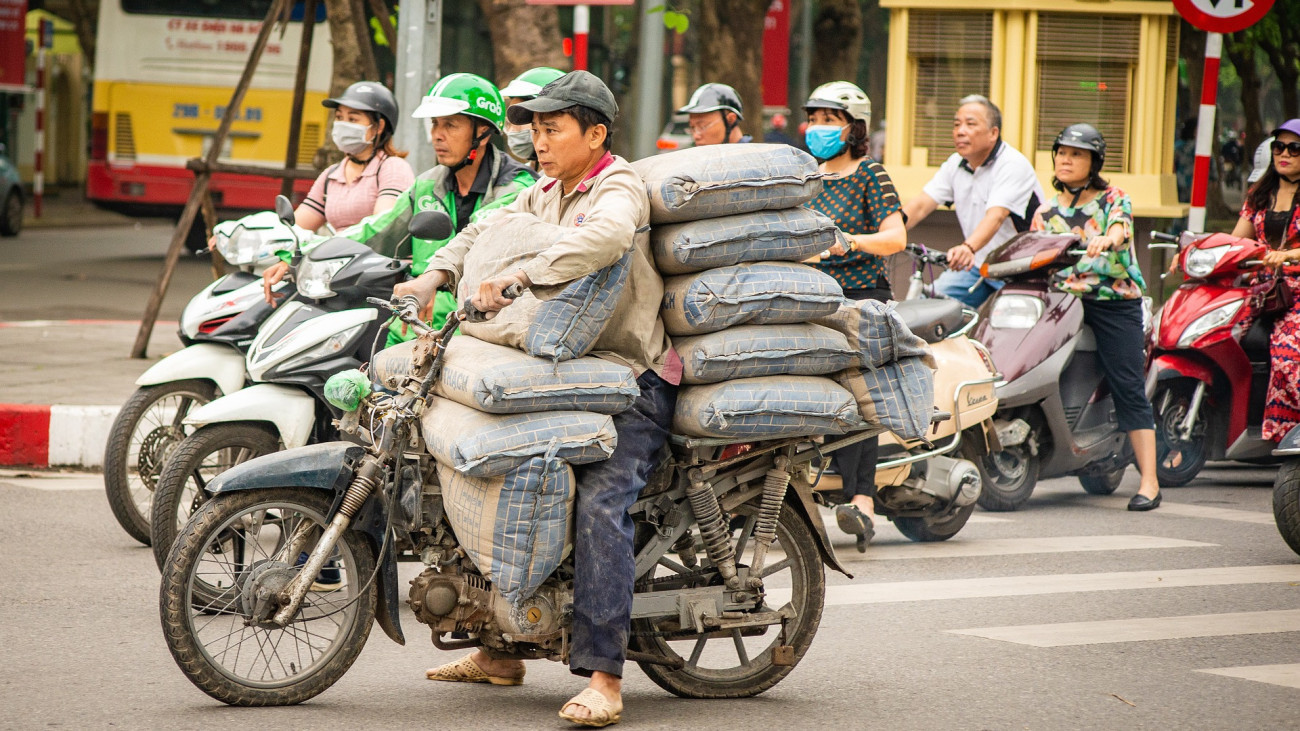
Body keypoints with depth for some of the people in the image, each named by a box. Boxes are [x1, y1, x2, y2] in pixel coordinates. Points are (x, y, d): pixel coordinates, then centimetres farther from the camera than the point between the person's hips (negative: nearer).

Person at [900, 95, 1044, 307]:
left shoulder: (1013, 165, -16)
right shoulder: (955, 165, 8)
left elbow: (995, 216, -32)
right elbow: (920, 205, 1)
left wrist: (968, 248, -49)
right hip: (978, 266, 7)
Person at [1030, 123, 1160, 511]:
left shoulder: (1113, 198, 5)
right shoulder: (1046, 211, 18)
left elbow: (1120, 226, -16)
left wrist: (1107, 239, -39)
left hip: (1114, 299, -4)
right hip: (1062, 300, 4)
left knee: (1129, 388, -10)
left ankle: (1149, 482, -13)